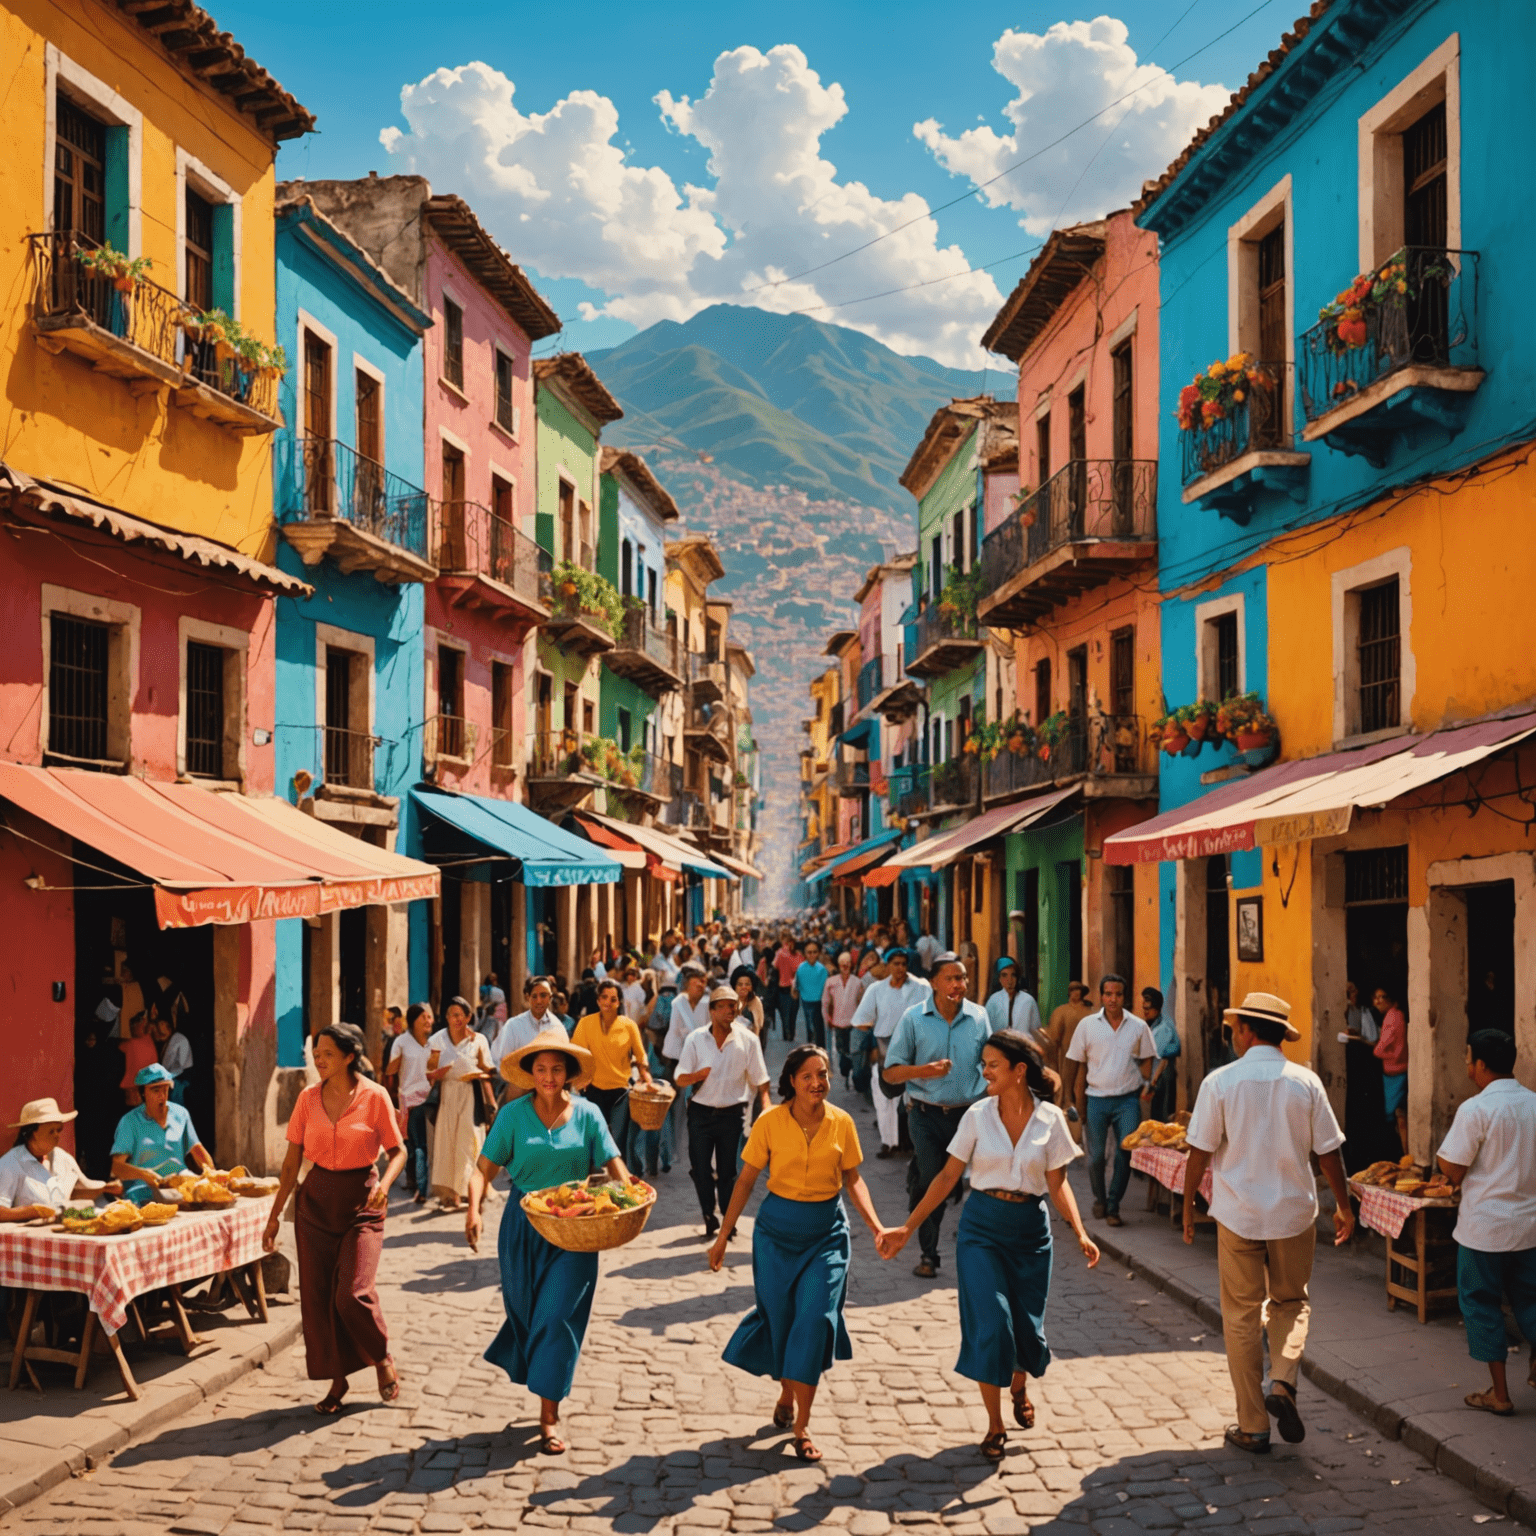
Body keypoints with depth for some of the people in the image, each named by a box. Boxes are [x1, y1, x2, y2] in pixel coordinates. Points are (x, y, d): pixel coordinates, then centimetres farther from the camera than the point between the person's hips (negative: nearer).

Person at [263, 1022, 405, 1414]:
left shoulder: (374, 1096, -7)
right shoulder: (308, 1098, 2)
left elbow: (398, 1151, 0)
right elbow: (292, 1161, 7)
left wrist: (384, 1184, -20)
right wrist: (275, 1215, 5)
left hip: (361, 1202, -4)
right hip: (316, 1200, 4)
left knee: (353, 1293, -14)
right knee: (317, 1295, 3)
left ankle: (383, 1359, 14)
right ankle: (337, 1380, 18)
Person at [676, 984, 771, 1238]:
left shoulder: (748, 1039, -3)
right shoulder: (695, 1039, -2)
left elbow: (760, 1081, 1)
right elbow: (680, 1080, -1)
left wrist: (765, 1109, -12)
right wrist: (698, 1075, -22)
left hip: (732, 1114, -1)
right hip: (701, 1112, 1)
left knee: (728, 1170, 5)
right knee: (700, 1169, 0)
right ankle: (709, 1218, 19)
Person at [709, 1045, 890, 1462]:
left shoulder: (841, 1123, -5)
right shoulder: (770, 1122, -9)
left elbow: (853, 1180, 6)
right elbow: (746, 1180, -1)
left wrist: (876, 1227, -6)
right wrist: (723, 1235, -1)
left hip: (826, 1231, 0)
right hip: (777, 1228, 0)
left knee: (815, 1318, -10)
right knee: (780, 1318, 6)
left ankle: (801, 1427, -3)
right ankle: (786, 1395, 35)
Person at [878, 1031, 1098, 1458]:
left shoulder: (1050, 1119, -4)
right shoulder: (978, 1115, -4)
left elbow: (1058, 1183, 0)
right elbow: (949, 1175, 0)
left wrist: (1080, 1233, -13)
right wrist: (908, 1227, -3)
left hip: (1030, 1227, 1)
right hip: (982, 1224, -1)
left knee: (1028, 1325, 5)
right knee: (990, 1323, -8)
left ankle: (1019, 1387, 41)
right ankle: (994, 1426, 8)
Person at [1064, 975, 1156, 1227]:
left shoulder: (1138, 1026, 2)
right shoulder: (1087, 1025, 1)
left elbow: (1146, 1062, 11)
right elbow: (1079, 1067, 4)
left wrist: (1143, 1089, -2)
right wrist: (1079, 1105, 0)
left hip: (1127, 1100, 0)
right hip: (1096, 1099, 0)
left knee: (1125, 1154, -4)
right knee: (1095, 1156, 4)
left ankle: (1113, 1206, 9)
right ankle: (1099, 1199, 27)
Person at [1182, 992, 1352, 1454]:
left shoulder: (1220, 1081, -9)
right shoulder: (1306, 1081, -4)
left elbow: (1200, 1152, -7)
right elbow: (1328, 1152, 0)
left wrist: (1188, 1205, 5)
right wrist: (1344, 1207, 13)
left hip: (1238, 1216, -1)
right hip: (1294, 1212, 2)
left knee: (1242, 1316, 9)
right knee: (1291, 1303, 20)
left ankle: (1252, 1425, 12)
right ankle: (1282, 1382, -4)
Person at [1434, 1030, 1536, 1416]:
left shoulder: (1475, 1109, -17)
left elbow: (1454, 1172, -13)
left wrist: (1440, 1149, 4)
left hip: (1485, 1227, -5)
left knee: (1481, 1304, 7)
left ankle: (1499, 1393, 10)